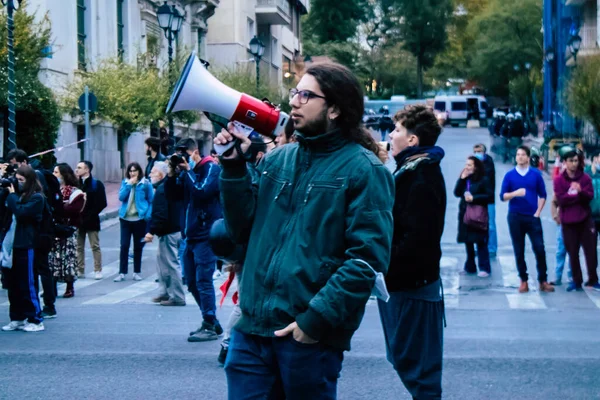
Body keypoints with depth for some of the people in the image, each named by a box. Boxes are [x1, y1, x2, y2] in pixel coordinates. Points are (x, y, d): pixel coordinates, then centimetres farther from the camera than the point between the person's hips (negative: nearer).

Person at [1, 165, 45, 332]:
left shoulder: (36, 198, -8)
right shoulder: (19, 195, 13)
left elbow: (21, 213, -21)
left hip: (24, 246, -7)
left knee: (26, 285, -2)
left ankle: (36, 320, 5)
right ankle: (17, 318, 19)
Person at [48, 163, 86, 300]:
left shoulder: (74, 191, -3)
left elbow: (74, 209, -15)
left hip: (68, 230, -5)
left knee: (68, 257, -1)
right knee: (53, 258, 5)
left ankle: (70, 288, 8)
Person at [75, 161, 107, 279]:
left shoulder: (97, 184, -2)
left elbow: (102, 204, -7)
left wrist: (90, 215, -12)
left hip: (91, 221, -4)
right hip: (78, 220, 4)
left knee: (95, 246, 1)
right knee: (79, 247, 6)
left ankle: (98, 270, 6)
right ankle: (80, 270, 13)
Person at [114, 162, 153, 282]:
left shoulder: (145, 184, -3)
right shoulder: (125, 183, 5)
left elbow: (151, 200, 0)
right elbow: (121, 197, -7)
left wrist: (148, 215, -10)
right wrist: (129, 184, -15)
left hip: (140, 219, -2)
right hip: (125, 218, 2)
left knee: (138, 247, 8)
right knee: (124, 246, -2)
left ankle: (137, 272, 18)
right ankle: (122, 273, 1)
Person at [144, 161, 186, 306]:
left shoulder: (161, 190, -17)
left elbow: (160, 215, -25)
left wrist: (152, 231, -22)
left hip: (168, 232, -11)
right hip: (175, 228, 11)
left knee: (171, 263, -6)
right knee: (162, 260, 20)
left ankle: (178, 297, -2)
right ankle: (165, 292, 27)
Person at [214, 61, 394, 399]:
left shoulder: (363, 170, -7)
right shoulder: (277, 160, 11)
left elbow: (368, 258, -14)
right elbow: (245, 230, 10)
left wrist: (316, 319, -19)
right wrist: (234, 167, 0)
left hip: (310, 335, -5)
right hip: (252, 325, 5)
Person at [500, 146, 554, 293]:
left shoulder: (536, 174, 3)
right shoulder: (509, 175, 1)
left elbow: (542, 195, 8)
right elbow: (503, 196, -1)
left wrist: (538, 212, -1)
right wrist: (515, 193, -19)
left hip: (533, 217, 0)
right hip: (515, 217, 0)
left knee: (539, 248, -4)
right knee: (519, 250, 4)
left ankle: (543, 281, 4)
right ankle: (524, 281, 11)